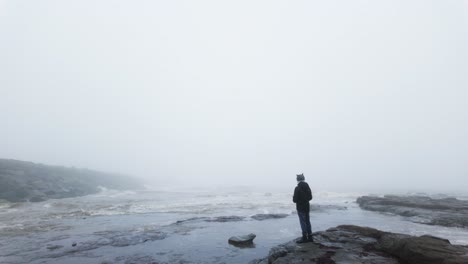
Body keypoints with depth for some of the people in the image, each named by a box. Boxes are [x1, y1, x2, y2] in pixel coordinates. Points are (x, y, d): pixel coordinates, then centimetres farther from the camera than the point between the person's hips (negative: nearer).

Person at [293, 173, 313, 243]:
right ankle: (310, 237, 21)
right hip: (307, 207, 7)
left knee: (303, 222, 0)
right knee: (308, 222, 14)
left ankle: (304, 238, 4)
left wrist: (293, 197, 3)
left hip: (300, 208, -7)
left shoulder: (297, 188, -19)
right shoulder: (308, 187, 4)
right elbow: (310, 197, 13)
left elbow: (295, 200, -18)